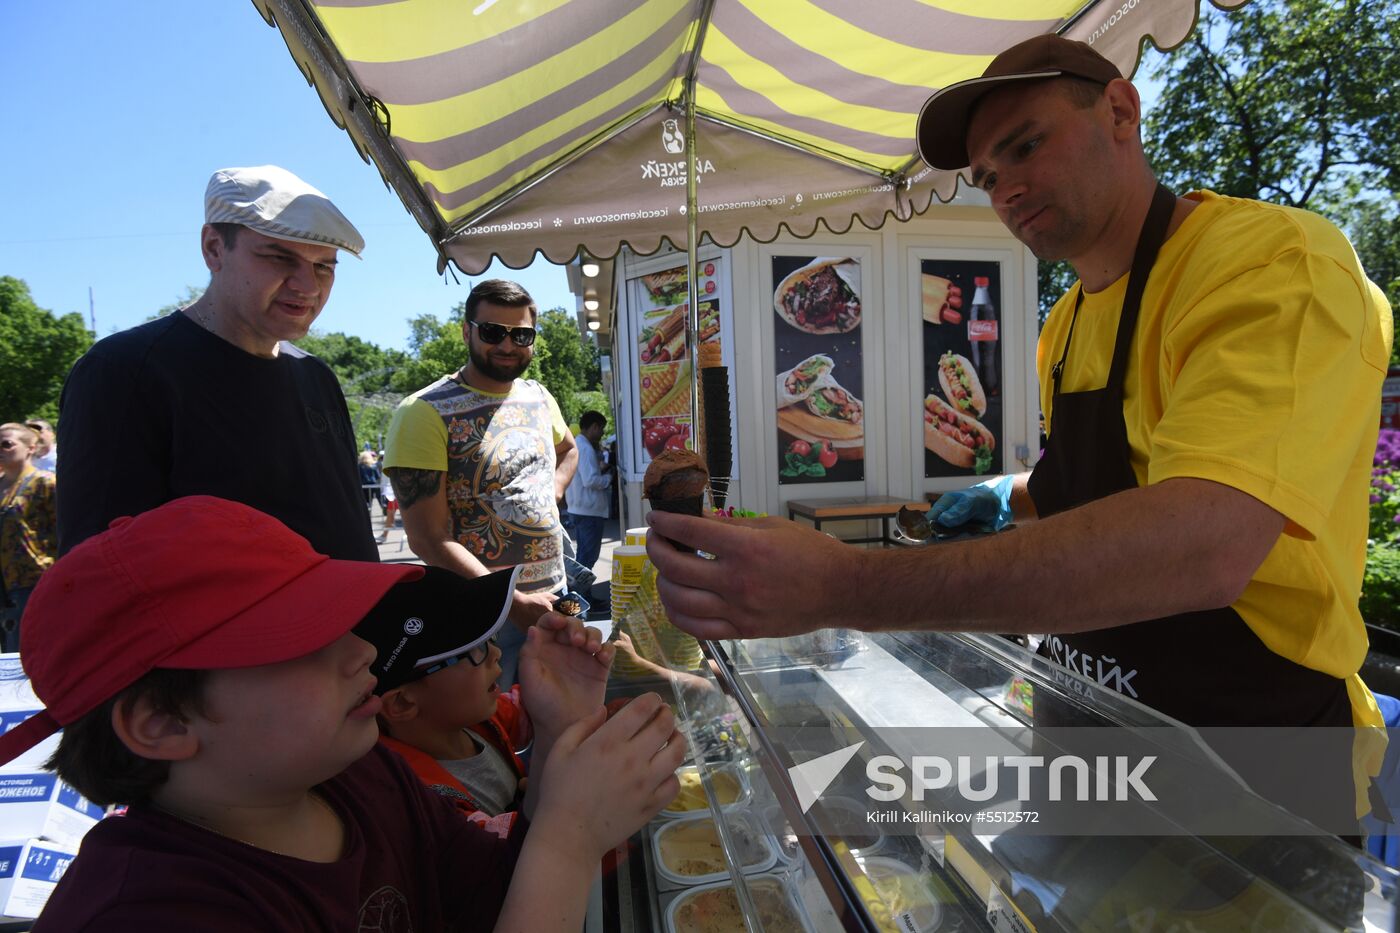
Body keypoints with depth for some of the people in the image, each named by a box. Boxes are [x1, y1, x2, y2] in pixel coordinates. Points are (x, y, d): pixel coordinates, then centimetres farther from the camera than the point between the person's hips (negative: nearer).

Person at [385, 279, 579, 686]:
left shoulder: (538, 397, 5)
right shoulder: (424, 413, -14)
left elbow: (568, 449, 27)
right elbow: (427, 539, -18)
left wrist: (552, 492, 7)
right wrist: (514, 603, -20)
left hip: (554, 595, 7)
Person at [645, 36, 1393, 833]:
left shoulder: (1275, 263, -21)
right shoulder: (1065, 329, 4)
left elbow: (1203, 547, -38)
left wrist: (845, 587, -44)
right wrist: (1018, 499, 2)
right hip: (1090, 715, 7)